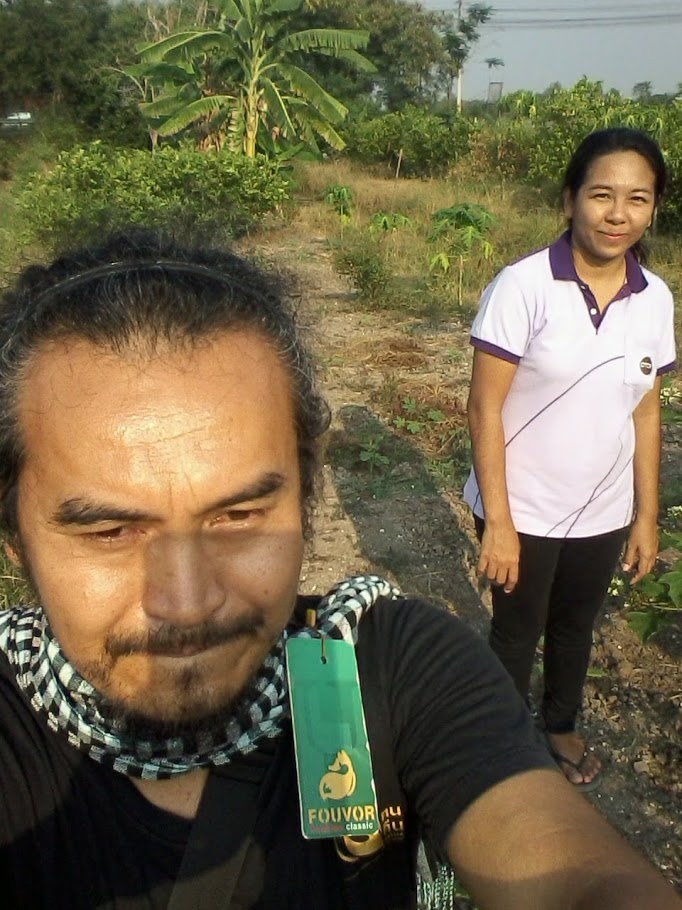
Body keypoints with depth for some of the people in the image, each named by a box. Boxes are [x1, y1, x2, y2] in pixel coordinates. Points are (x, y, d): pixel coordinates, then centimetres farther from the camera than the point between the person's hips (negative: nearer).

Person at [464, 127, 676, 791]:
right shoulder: (523, 286, -20)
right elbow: (484, 408, -17)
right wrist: (497, 520, -17)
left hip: (604, 512, 5)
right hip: (523, 510, -4)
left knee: (575, 626, 24)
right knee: (517, 631, 15)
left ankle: (560, 726, 51)